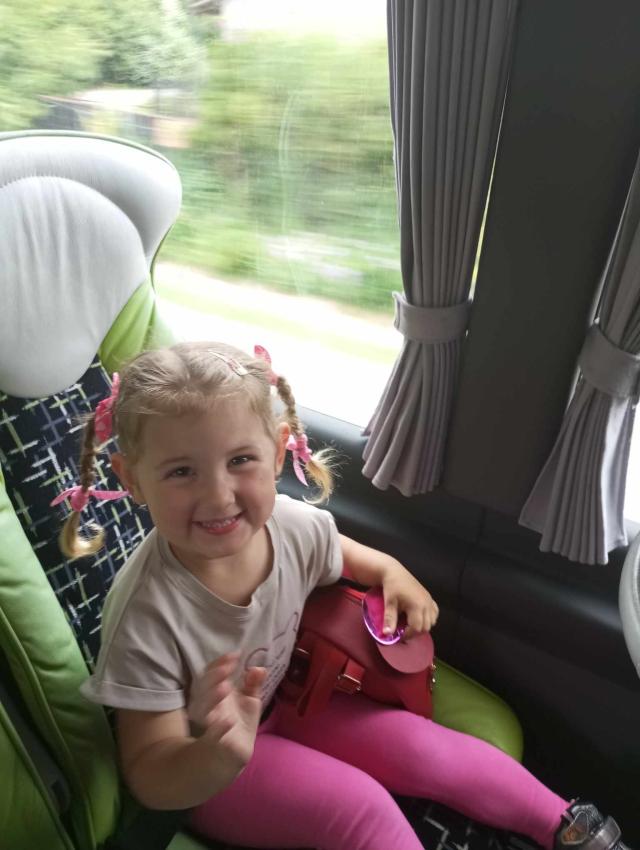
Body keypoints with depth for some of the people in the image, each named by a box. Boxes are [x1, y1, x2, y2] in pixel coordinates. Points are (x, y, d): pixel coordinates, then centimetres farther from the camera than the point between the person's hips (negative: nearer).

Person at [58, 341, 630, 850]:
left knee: (426, 749, 1)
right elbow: (151, 780, -25)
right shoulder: (147, 616, -36)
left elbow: (343, 556, 4)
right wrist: (222, 754, -45)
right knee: (357, 802, -22)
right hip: (196, 771, -4)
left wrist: (392, 573, -12)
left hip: (279, 700, 4)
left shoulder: (293, 526, -23)